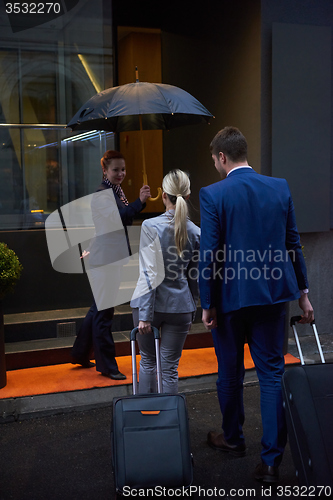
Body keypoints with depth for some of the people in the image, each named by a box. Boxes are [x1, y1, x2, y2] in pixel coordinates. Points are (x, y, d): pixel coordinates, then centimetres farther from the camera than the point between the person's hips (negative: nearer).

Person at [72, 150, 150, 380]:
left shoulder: (117, 192, 16)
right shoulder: (102, 195, -14)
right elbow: (116, 218, -31)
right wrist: (139, 202, -38)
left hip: (114, 257, 10)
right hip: (104, 258, -10)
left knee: (100, 308, 17)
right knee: (104, 311, -2)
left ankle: (80, 354, 31)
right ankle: (107, 365, 7)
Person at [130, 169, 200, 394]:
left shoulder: (151, 226, -13)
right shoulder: (195, 232, -2)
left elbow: (149, 274, -16)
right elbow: (194, 279, 5)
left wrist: (145, 315, -13)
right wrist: (191, 313, 17)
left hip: (151, 304, -2)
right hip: (180, 306, 2)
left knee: (148, 361, 18)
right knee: (170, 367, 8)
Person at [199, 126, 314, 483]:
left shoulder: (212, 195, -11)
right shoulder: (280, 187, 1)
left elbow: (209, 254, -13)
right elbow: (292, 244, 6)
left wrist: (207, 304, -5)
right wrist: (302, 293, 13)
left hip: (230, 297, -3)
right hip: (272, 294, 3)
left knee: (230, 372, 16)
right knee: (272, 373, 7)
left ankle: (233, 438, 36)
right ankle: (271, 461, 8)